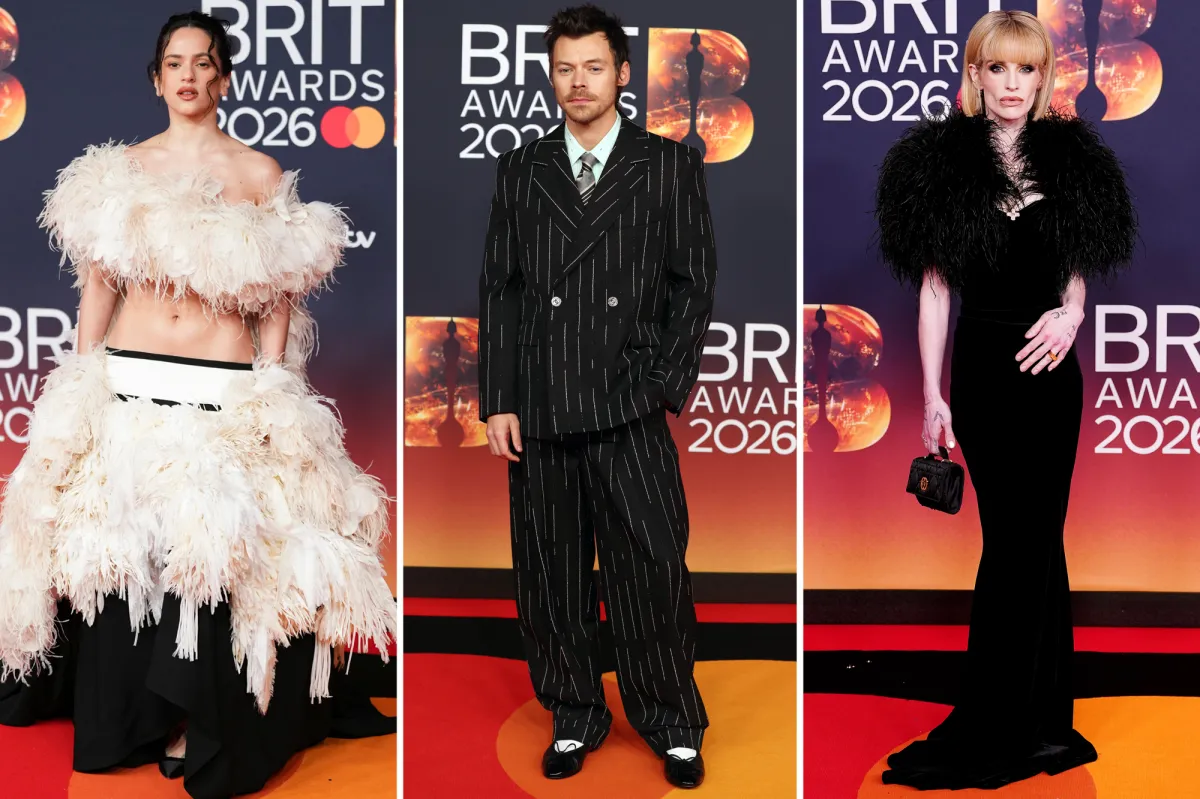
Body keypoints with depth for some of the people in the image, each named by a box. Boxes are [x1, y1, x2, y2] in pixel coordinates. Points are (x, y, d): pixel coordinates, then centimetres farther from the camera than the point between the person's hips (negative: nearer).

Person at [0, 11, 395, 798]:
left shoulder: (261, 175, 3)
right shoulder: (121, 169, 9)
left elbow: (281, 303, 2)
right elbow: (98, 286, 9)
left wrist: (270, 399, -4)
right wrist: (79, 391, 4)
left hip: (226, 390, -2)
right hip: (127, 381, 2)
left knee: (212, 554, -2)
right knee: (118, 550, 7)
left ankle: (196, 722, 17)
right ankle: (123, 715, 27)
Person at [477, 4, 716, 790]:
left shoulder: (671, 164, 6)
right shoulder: (520, 170, 11)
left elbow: (695, 281, 4)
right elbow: (499, 290, 9)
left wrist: (669, 385, -5)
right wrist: (497, 401, 2)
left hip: (631, 408, -2)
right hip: (540, 409, 3)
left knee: (653, 571, 2)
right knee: (552, 573, 9)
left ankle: (673, 725, 20)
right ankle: (575, 718, 25)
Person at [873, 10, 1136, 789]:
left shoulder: (1071, 161, 6)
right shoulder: (942, 162, -2)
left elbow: (1078, 274, 13)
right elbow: (935, 289, -5)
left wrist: (1071, 315, -10)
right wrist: (932, 395, -8)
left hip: (1050, 363, 3)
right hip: (984, 363, -3)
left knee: (1032, 537, 7)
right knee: (1026, 538, 2)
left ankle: (998, 729, 20)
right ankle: (1040, 722, 18)